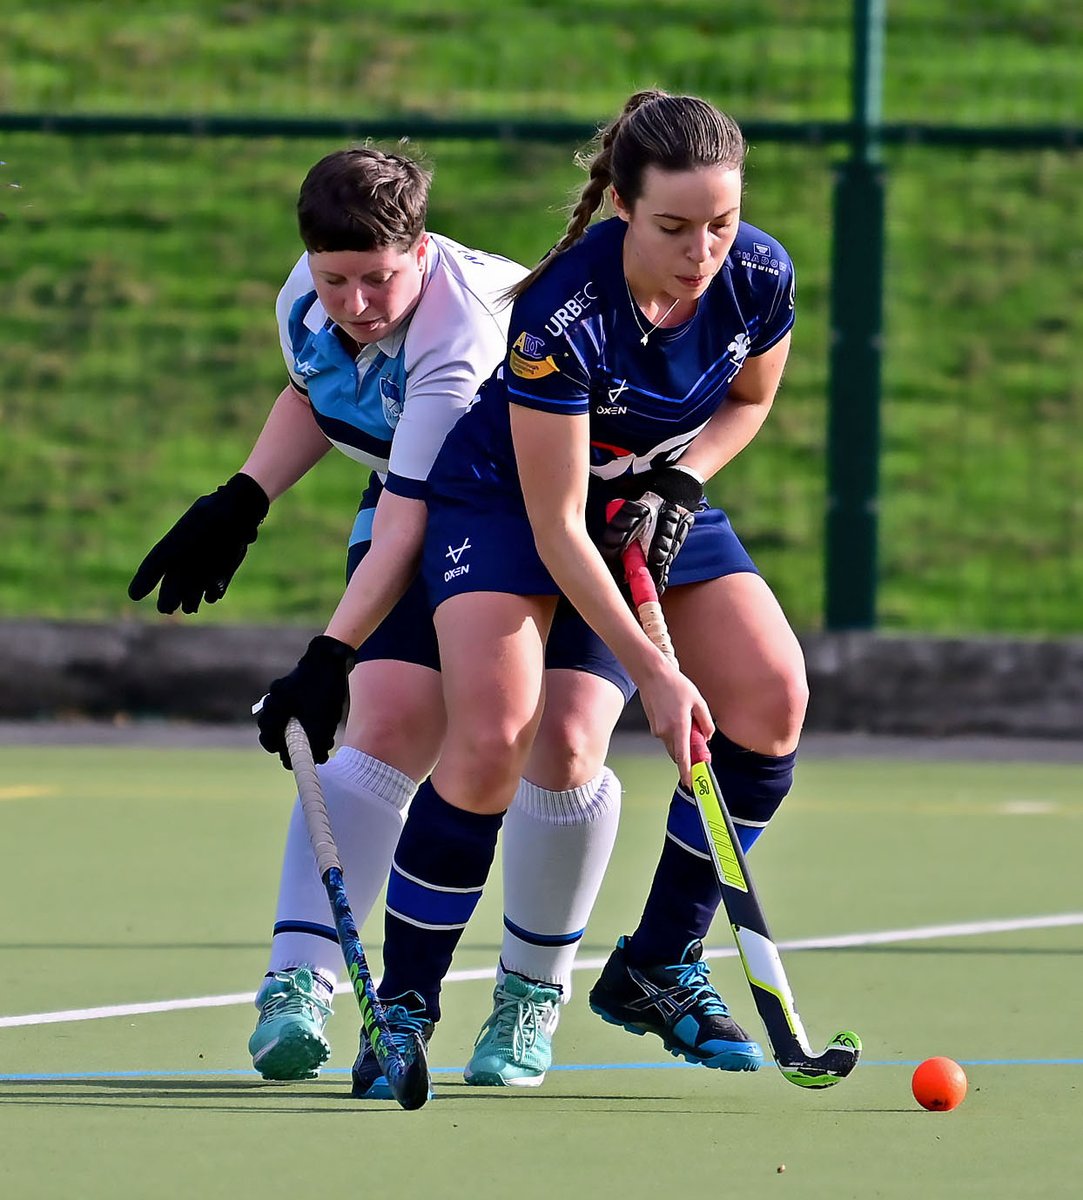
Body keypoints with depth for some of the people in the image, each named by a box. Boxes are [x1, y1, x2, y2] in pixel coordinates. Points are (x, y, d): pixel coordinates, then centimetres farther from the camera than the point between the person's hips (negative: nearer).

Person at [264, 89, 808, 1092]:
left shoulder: (760, 277, -20)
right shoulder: (563, 313, -35)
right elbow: (556, 528, -29)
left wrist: (680, 480, -15)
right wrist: (653, 674, -30)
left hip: (657, 495, 5)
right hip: (503, 493, -5)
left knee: (771, 698, -13)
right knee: (492, 735, -25)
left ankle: (658, 968, 3)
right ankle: (403, 1002, -8)